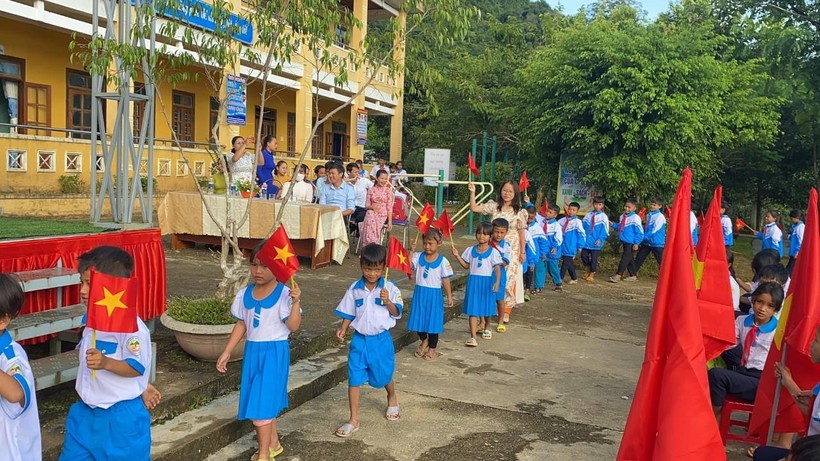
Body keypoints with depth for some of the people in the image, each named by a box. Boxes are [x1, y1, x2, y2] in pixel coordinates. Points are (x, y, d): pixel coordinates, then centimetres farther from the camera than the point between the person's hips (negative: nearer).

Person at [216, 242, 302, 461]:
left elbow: (293, 326, -19)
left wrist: (296, 302, -32)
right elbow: (241, 325, 10)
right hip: (252, 351, 6)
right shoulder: (244, 294, 2)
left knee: (262, 400, -5)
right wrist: (226, 352, 10)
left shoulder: (284, 294, -14)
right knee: (266, 399, 15)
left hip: (274, 352, -5)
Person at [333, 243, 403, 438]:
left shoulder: (389, 288, -9)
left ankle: (392, 398, 49)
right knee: (354, 378, 0)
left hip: (381, 339, -1)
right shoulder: (355, 289, -3)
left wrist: (387, 301, -27)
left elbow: (396, 313, -10)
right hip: (360, 339, 2)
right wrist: (343, 329, -11)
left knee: (383, 376, 16)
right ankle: (353, 420, 10)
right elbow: (349, 313, 5)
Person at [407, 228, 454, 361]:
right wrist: (411, 251, -21)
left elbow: (445, 280, -4)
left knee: (433, 320, 6)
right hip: (420, 293, 3)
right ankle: (424, 341, 39)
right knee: (418, 319, 11)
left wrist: (449, 296, -4)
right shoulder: (418, 256, -1)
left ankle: (432, 348, 24)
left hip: (434, 294, -3)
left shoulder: (442, 261, -7)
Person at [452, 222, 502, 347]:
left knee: (486, 307, 14)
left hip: (487, 281, -1)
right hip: (473, 281, 1)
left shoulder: (493, 252, -6)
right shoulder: (471, 250, 4)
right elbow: (466, 265, 10)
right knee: (472, 309, -4)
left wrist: (497, 282, -20)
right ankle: (473, 336, -5)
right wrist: (457, 256, -1)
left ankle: (486, 326, 43)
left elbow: (497, 268, -9)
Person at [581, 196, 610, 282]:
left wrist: (600, 240, -15)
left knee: (594, 257, 2)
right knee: (583, 255, 4)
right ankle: (589, 269, 26)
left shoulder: (603, 217, -4)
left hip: (596, 242, -4)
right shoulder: (588, 215, 7)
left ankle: (592, 274, 16)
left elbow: (604, 230, -7)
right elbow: (583, 227, 11)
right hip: (586, 241, 4)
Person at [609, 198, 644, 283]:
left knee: (625, 258, -8)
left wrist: (636, 243, -14)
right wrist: (614, 225, 2)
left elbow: (639, 232, -13)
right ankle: (632, 275, 25)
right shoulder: (622, 216, 9)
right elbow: (619, 227, 21)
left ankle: (618, 275, -8)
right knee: (629, 259, 15)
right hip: (624, 242, 8)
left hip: (631, 243, -8)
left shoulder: (635, 218, -14)